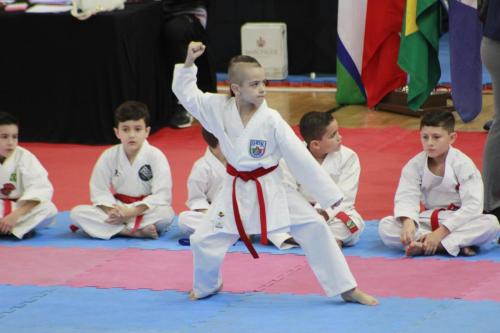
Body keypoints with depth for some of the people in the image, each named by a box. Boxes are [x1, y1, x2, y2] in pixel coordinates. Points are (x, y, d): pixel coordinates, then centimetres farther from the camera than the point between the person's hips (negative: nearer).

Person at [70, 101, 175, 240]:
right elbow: (99, 191, -2)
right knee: (77, 213, -21)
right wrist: (112, 211, -23)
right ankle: (137, 231, -29)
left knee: (166, 214, -36)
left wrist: (132, 212, -24)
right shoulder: (109, 157, -3)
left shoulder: (156, 156, -11)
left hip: (146, 211, -3)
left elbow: (161, 195, -16)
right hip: (117, 209, 3)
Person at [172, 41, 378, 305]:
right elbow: (186, 93, 3)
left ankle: (347, 289, 2)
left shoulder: (271, 120, -16)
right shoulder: (219, 108, -9)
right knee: (204, 242, -1)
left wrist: (329, 194, -9)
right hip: (236, 191, 2)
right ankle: (207, 286, 33)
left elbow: (299, 157, -12)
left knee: (314, 228, -10)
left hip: (271, 189, -2)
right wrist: (189, 63, -12)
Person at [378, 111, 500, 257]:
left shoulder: (463, 164, -12)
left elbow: (472, 206, -19)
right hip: (428, 221, 3)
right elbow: (406, 197, -14)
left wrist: (442, 232, -26)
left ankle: (424, 245, -35)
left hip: (457, 221, -3)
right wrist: (407, 222, -37)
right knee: (385, 226, -21)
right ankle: (457, 244, -31)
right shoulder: (415, 165, -4)